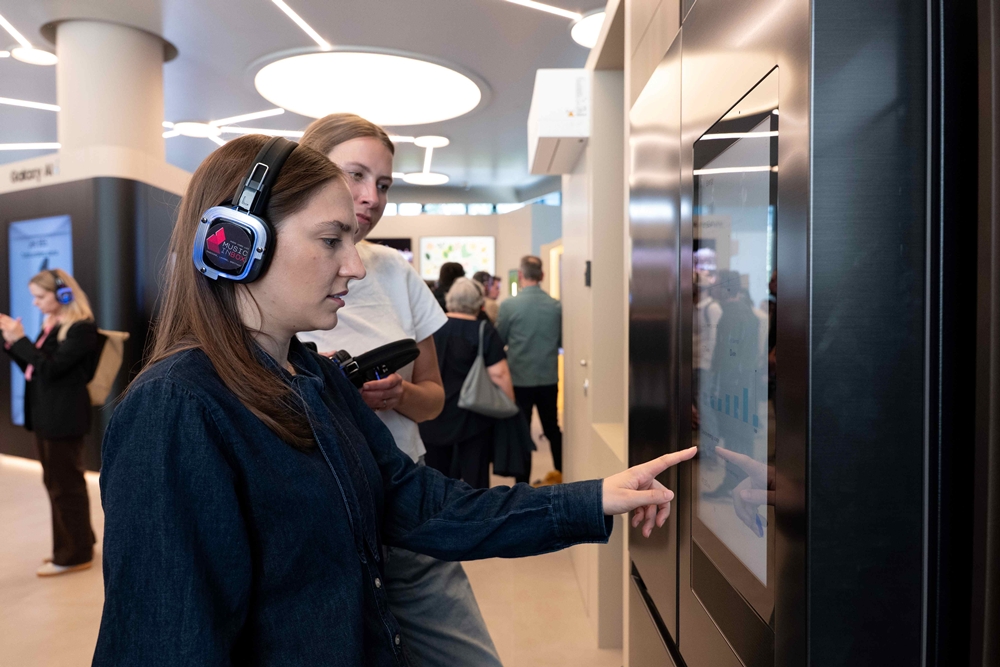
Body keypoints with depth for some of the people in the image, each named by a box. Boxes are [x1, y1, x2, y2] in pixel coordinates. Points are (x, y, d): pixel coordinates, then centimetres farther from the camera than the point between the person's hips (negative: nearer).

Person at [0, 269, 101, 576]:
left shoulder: (81, 328, -15)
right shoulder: (51, 325, 12)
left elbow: (50, 369, -21)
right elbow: (32, 368, 14)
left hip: (63, 416, -9)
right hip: (46, 414, 9)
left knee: (65, 484, 0)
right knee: (56, 482, 16)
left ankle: (74, 554, 13)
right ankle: (77, 544, 29)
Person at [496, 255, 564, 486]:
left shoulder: (509, 305, -12)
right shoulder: (556, 306, -5)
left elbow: (498, 340, 0)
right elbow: (562, 341, 6)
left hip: (520, 378, -3)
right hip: (549, 378, 3)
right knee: (552, 428, 19)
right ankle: (561, 474, 32)